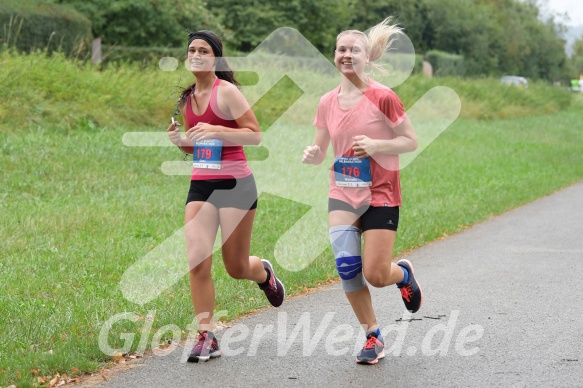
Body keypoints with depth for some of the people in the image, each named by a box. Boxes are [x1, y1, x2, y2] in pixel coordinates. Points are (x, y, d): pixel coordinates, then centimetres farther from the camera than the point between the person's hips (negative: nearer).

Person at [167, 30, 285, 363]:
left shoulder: (227, 92, -9)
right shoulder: (188, 98, 11)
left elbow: (255, 135, -12)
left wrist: (216, 130, -23)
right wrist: (180, 140, 0)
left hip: (235, 184, -5)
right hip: (201, 185, 5)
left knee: (237, 267, 5)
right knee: (197, 262, -9)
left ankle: (264, 272, 42)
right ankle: (207, 338, -2)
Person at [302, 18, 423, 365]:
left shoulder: (382, 97, -10)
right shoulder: (328, 102, 3)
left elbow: (411, 141, -7)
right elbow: (321, 150, 11)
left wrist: (376, 145, -22)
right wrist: (313, 155, -13)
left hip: (380, 196, -4)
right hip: (342, 194, 4)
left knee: (376, 275, -8)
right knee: (346, 266, -11)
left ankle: (404, 274, 31)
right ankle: (373, 335, 8)